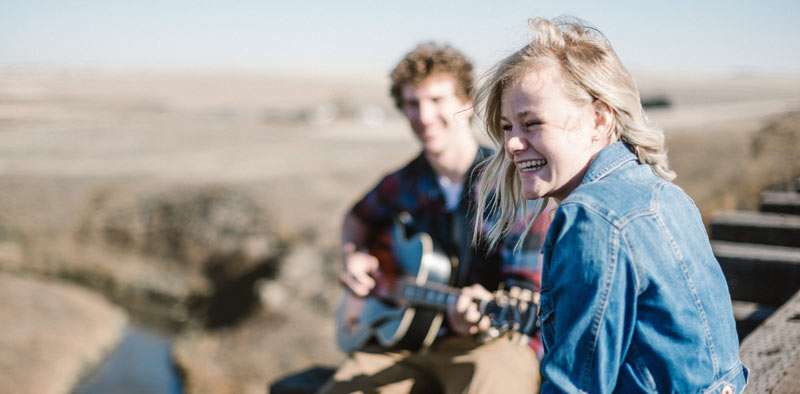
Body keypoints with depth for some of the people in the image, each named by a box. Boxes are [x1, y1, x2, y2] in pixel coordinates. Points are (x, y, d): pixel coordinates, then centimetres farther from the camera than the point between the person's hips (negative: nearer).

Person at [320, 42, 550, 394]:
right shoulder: (403, 184, 8)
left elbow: (529, 292, -13)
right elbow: (359, 216, 30)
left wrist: (487, 308, -35)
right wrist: (352, 256, 9)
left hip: (492, 340, -4)